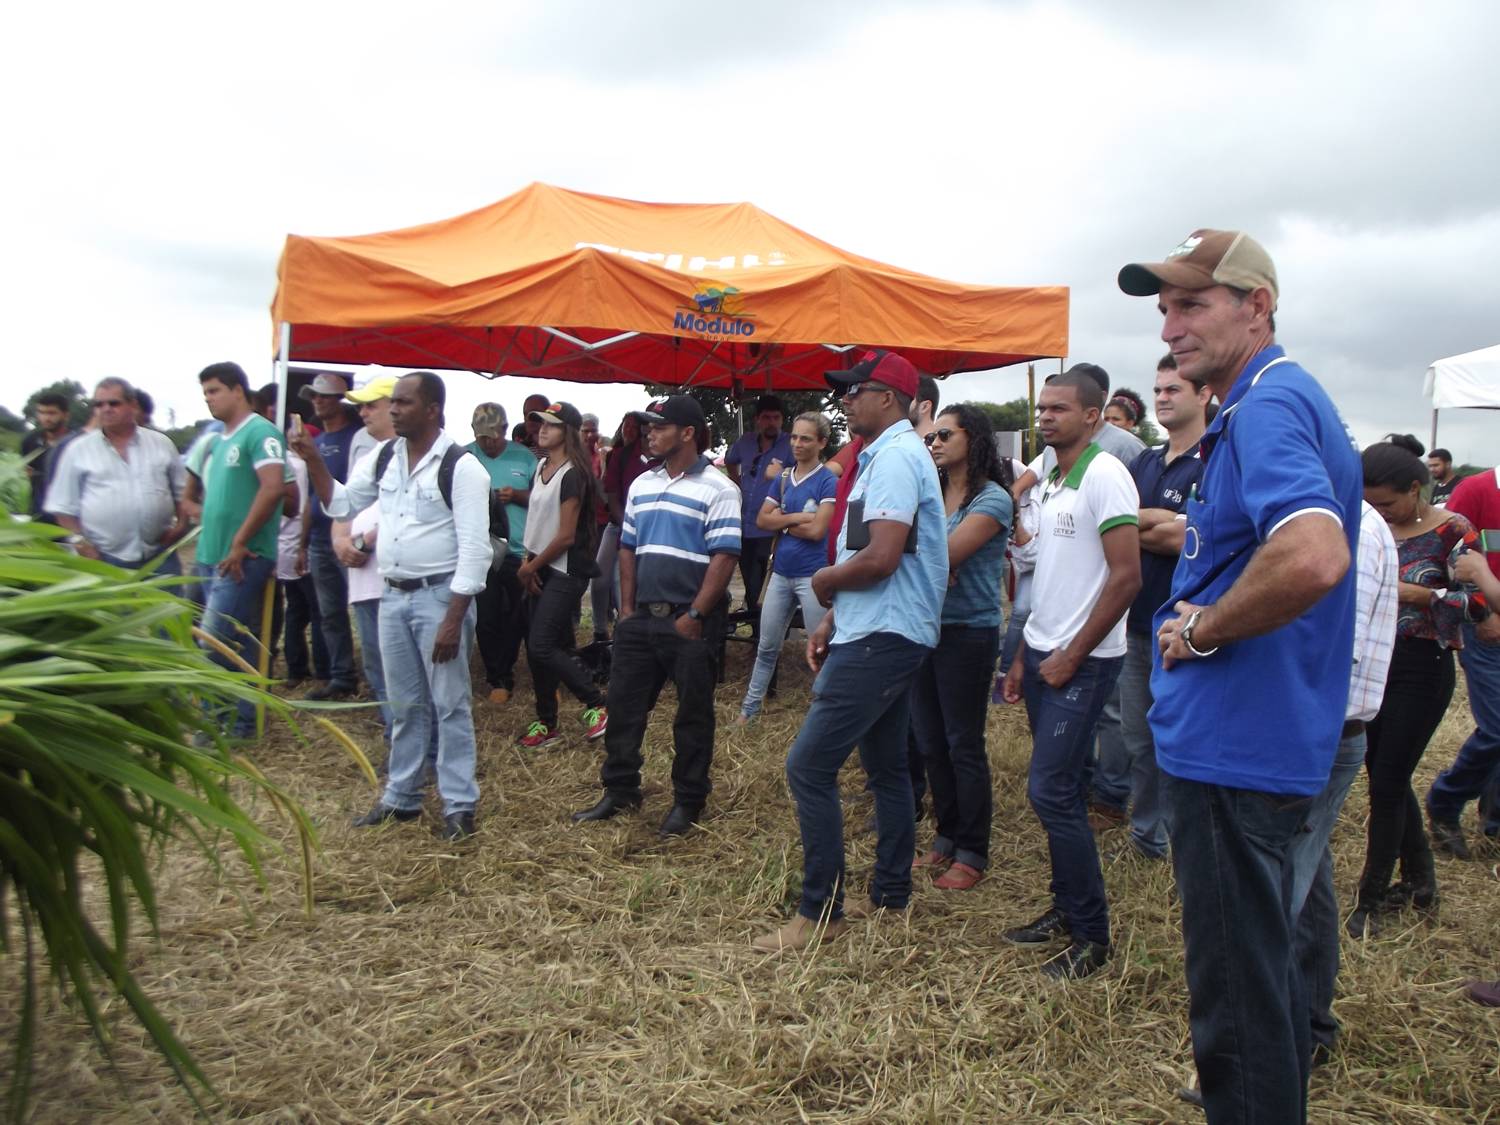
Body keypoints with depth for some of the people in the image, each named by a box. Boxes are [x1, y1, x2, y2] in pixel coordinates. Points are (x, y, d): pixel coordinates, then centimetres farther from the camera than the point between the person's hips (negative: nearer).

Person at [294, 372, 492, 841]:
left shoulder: (461, 467, -14)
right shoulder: (384, 459, 7)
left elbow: (474, 549, -17)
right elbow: (340, 504, 18)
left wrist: (453, 620, -19)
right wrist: (313, 460, 3)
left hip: (439, 595, -6)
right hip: (392, 595, 7)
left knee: (449, 705, 1)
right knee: (404, 704, 16)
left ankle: (459, 806, 12)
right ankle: (401, 796, 28)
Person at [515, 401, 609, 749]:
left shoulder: (572, 474, -15)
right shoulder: (542, 465, 11)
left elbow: (566, 536, -17)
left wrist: (531, 566, -7)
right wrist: (528, 562, 1)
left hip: (565, 572, -8)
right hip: (541, 568, 8)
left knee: (541, 646, -11)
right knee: (557, 646, 10)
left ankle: (597, 704, 4)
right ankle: (547, 723, 19)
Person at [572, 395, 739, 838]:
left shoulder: (717, 489, -9)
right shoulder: (642, 485, 12)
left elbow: (724, 557, -14)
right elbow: (628, 548, 16)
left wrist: (694, 615, -17)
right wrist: (627, 608, 8)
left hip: (690, 622, -6)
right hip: (642, 617, 7)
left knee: (692, 715, 5)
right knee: (623, 705, 11)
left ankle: (688, 801, 18)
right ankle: (619, 790, 25)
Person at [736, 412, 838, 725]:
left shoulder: (828, 481, -9)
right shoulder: (782, 478, 9)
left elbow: (817, 530, -16)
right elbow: (762, 519, 1)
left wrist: (782, 522, -4)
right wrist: (798, 517, -12)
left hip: (812, 575, -6)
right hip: (780, 573, 6)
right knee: (767, 647, 15)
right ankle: (749, 708, 25)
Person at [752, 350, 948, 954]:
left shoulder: (895, 457, -15)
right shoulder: (888, 455, 18)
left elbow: (880, 558, -26)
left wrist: (824, 580, -8)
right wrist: (832, 621, 13)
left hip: (881, 638, -11)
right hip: (885, 633, 11)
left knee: (808, 766, -8)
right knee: (886, 767, 16)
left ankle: (820, 911, 1)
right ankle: (890, 895, 27)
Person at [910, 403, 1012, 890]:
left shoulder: (992, 499, -9)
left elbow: (946, 555, -19)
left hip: (968, 631, -6)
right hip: (926, 627, 7)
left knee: (964, 745, 1)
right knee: (931, 742, 12)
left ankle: (972, 852, 14)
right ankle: (947, 837, 27)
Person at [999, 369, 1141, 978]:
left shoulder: (1104, 476, -13)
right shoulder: (1051, 483, 14)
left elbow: (1126, 577, -18)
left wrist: (1070, 656, -15)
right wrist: (1024, 656, 15)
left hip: (1082, 663, -8)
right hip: (1043, 654, 8)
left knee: (1051, 791, -7)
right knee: (1059, 790, 13)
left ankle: (1091, 937, 6)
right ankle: (1066, 908, 26)